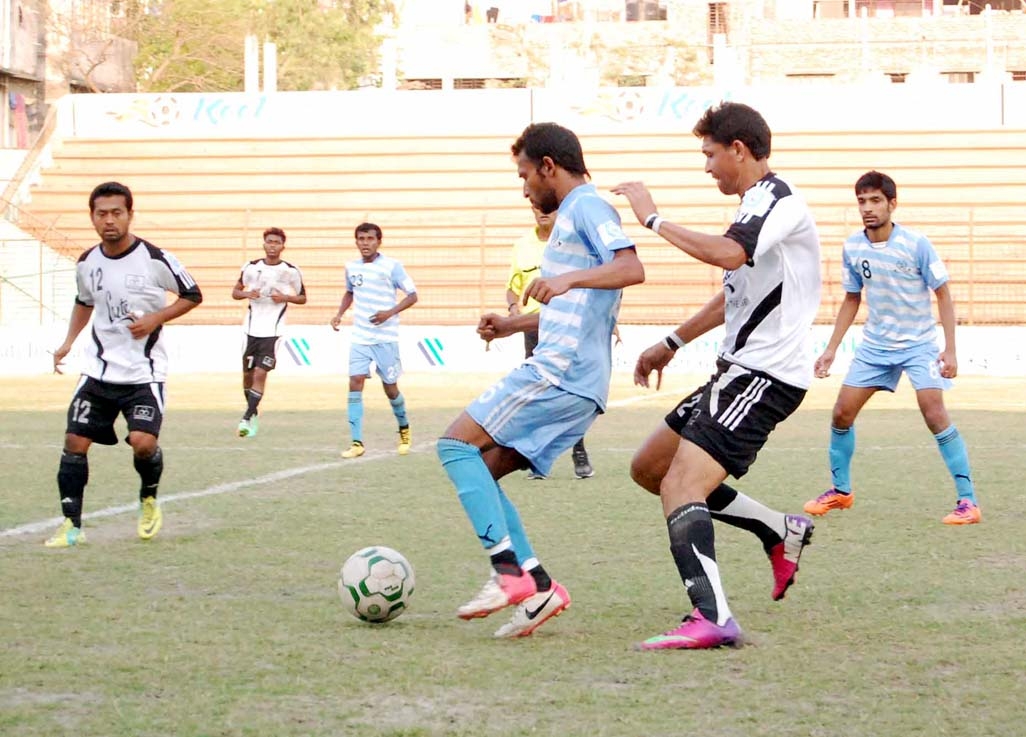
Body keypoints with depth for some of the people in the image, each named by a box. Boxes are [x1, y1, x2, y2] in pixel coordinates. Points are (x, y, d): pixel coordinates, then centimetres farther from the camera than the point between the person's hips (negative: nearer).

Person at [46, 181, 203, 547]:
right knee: (75, 441, -3)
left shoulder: (155, 259, -12)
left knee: (143, 442, -18)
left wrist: (156, 318, -14)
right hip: (99, 369, 4)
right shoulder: (87, 262, 2)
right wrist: (68, 342, 11)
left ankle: (149, 500, 13)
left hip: (144, 372, -4)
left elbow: (192, 296, -1)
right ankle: (71, 524, 8)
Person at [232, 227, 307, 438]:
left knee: (260, 373, -12)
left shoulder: (291, 271, -2)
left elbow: (302, 298, 8)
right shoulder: (251, 267, 4)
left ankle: (247, 418, -10)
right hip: (252, 327, 3)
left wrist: (285, 297, -12)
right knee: (247, 373, 9)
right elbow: (235, 292, 13)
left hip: (273, 331, -3)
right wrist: (247, 294, -9)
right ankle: (253, 412, 29)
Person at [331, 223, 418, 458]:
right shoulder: (351, 267, 6)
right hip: (360, 338, 4)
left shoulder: (391, 266, -9)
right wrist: (340, 313, 9)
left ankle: (404, 429, 33)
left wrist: (390, 313, -20)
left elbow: (412, 295, -7)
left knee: (390, 388, 4)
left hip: (386, 338, -4)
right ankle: (357, 443, -10)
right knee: (355, 383, -10)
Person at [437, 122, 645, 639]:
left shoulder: (587, 206, -4)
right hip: (579, 383, 10)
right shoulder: (572, 215, 26)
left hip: (559, 371, -10)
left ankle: (510, 572, -20)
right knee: (480, 472, 8)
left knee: (457, 444, -12)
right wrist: (514, 324, 29)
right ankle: (538, 587, 0)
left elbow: (632, 268, -21)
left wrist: (569, 279, -33)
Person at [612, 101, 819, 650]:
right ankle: (782, 532, 20)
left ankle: (712, 620, -34)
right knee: (649, 468, 16)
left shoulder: (777, 201, -13)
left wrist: (654, 219, -24)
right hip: (738, 369, 10)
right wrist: (672, 343, 32)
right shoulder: (756, 206, 18)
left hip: (765, 375, -10)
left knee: (679, 487, -23)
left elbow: (727, 253, -34)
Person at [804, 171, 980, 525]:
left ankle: (968, 501, -13)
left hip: (919, 345, -5)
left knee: (935, 415, -19)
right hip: (874, 346, 5)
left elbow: (943, 295, -9)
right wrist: (831, 349, 10)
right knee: (842, 413, 3)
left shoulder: (916, 244, -16)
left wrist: (950, 349, -15)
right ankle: (840, 490, 24)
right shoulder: (852, 247, -3)